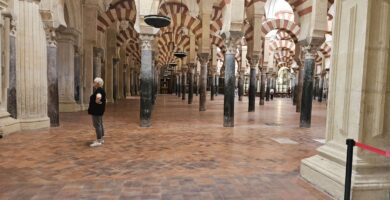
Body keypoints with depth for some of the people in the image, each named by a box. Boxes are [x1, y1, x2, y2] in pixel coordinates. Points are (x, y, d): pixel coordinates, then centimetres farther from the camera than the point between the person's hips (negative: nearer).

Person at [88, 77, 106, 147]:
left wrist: (97, 101, -23)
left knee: (97, 125, -7)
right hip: (98, 110, 11)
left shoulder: (99, 90, -19)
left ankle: (99, 141, -3)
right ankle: (101, 139, 23)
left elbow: (98, 96, -40)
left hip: (97, 110, -11)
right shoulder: (99, 90, 13)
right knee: (100, 124, 15)